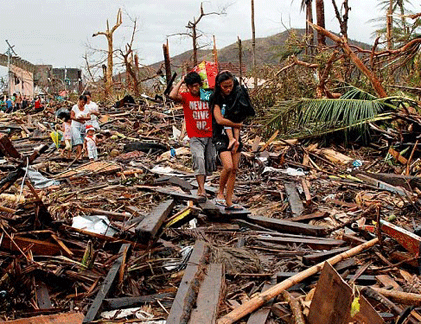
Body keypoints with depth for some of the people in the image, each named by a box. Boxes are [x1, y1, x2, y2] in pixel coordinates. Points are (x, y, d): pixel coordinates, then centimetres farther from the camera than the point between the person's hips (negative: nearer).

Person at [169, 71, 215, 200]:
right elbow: (172, 96, -22)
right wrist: (181, 81, -13)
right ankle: (202, 190, -23)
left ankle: (201, 187, 28)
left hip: (210, 136, 3)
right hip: (195, 137, -3)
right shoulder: (185, 97, -3)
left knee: (209, 163, 8)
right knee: (199, 159, -22)